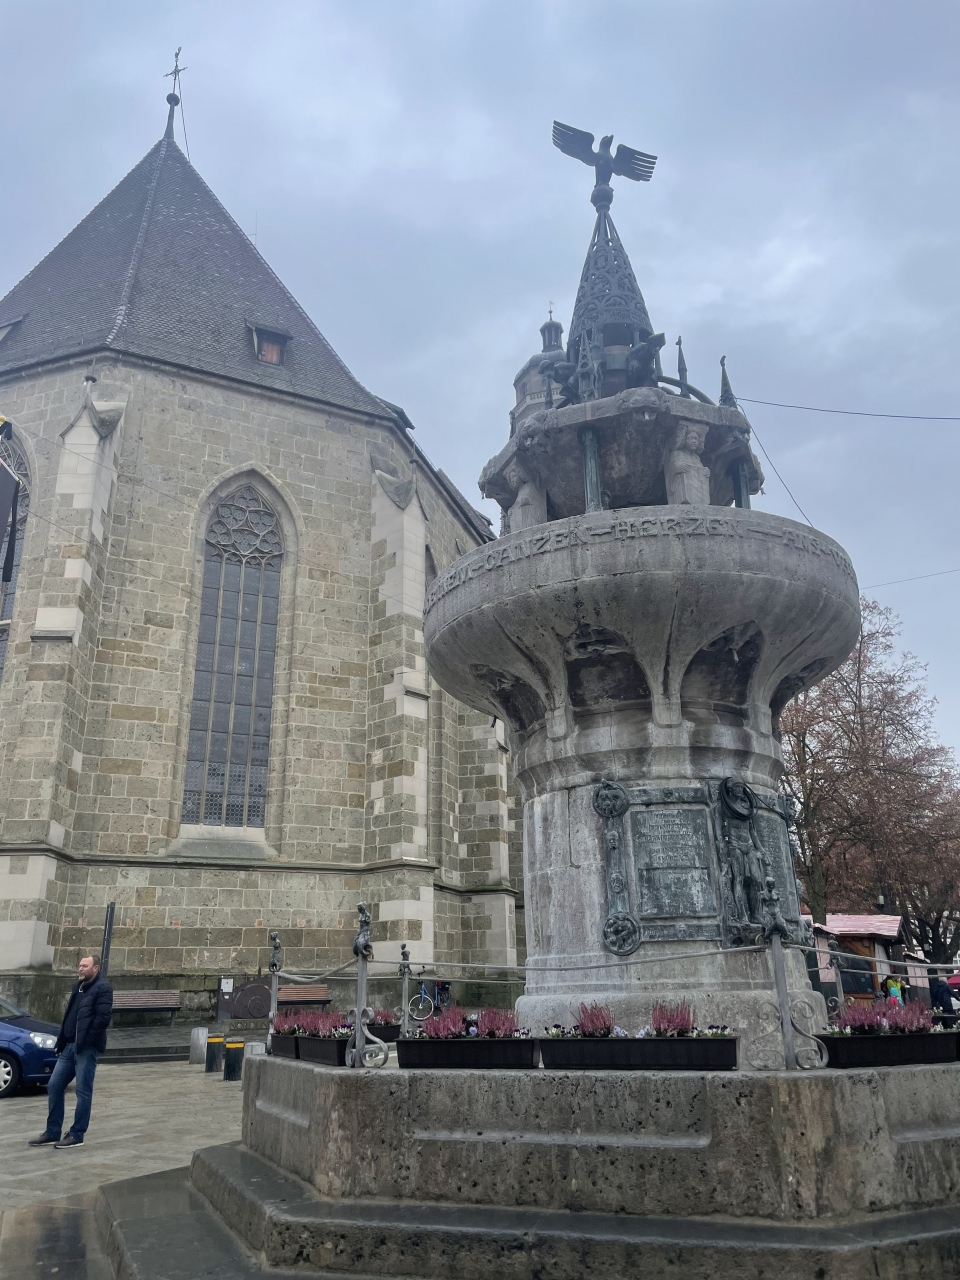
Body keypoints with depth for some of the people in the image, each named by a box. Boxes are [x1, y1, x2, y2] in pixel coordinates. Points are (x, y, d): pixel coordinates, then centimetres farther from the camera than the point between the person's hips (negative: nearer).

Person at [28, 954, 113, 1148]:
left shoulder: (103, 988, -11)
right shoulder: (78, 986, 16)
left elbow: (103, 1018, -19)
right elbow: (69, 1015, 20)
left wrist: (84, 1041, -19)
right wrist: (61, 1041, 12)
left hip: (86, 1049, -9)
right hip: (69, 1046, 9)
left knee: (83, 1092, -1)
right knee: (54, 1087, 10)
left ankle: (77, 1135, 8)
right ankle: (52, 1132, 20)